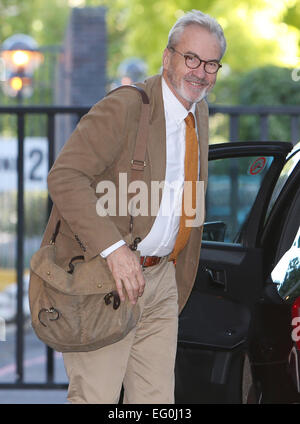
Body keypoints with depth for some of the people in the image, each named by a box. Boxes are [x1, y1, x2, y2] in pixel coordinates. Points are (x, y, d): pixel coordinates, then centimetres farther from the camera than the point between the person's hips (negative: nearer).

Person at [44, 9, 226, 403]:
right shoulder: (125, 108, -16)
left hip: (160, 276, 8)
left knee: (157, 398, 6)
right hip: (104, 279, -7)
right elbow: (64, 177, -25)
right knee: (95, 397, -6)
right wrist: (114, 249, -32)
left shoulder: (199, 112, 10)